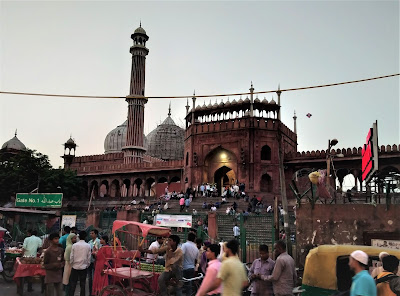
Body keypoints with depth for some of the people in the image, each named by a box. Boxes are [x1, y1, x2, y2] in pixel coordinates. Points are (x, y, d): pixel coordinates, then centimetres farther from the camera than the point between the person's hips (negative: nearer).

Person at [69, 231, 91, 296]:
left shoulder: (74, 245, -7)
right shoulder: (88, 246, -6)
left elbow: (71, 257, -4)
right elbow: (89, 257, -1)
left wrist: (71, 265, 11)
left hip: (75, 267, 0)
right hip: (84, 267, 0)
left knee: (72, 284, 8)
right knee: (83, 284, 9)